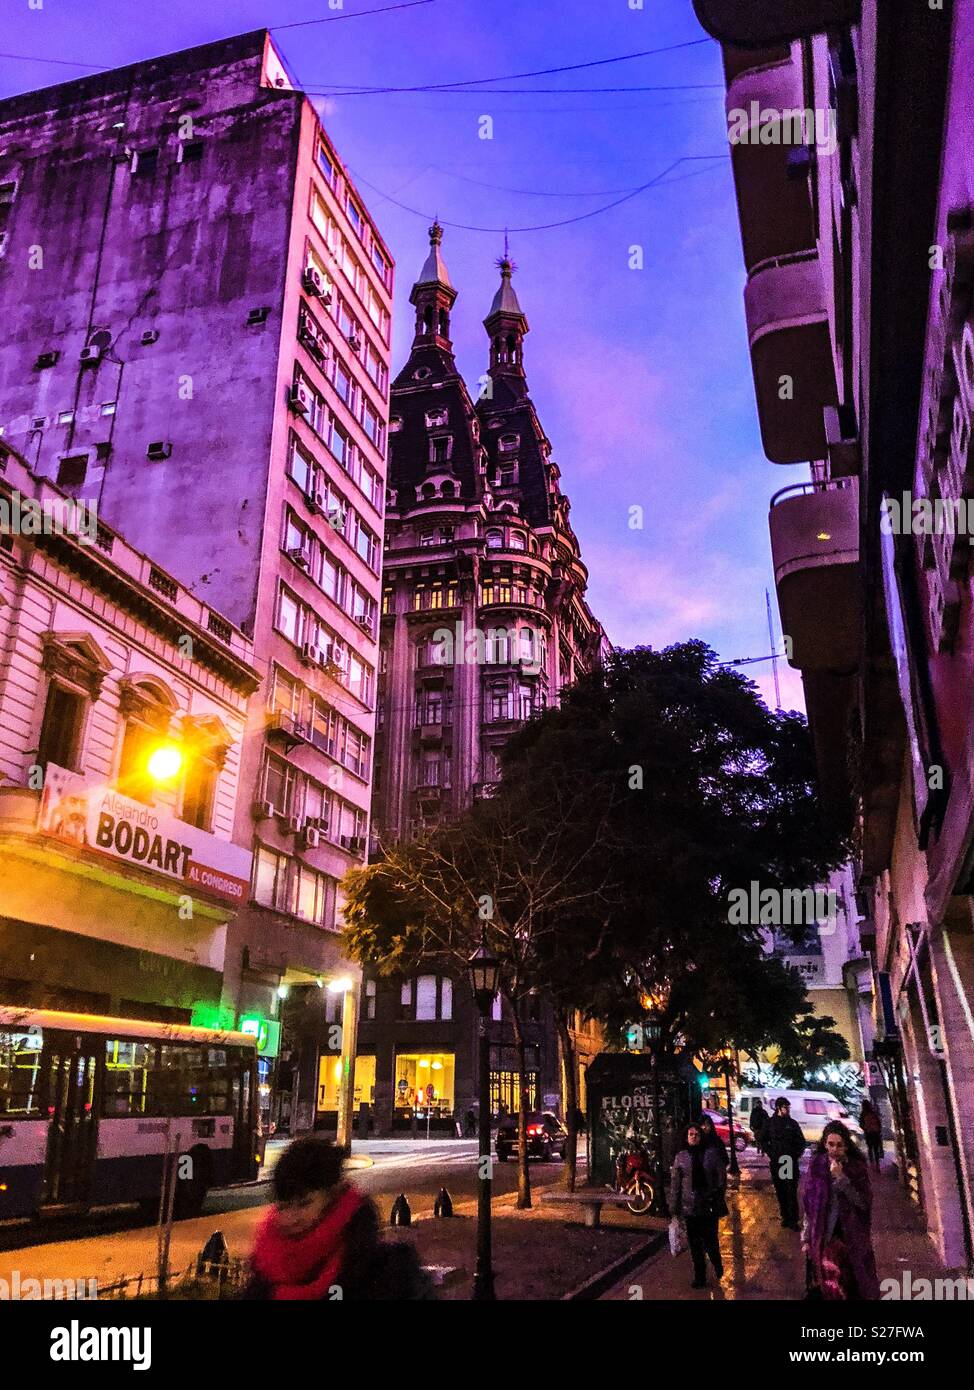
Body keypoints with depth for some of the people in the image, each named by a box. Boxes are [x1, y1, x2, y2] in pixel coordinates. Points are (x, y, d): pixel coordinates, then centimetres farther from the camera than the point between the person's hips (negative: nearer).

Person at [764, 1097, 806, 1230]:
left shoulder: (792, 1123, 5)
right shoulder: (770, 1123, 3)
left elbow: (801, 1140, 11)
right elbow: (764, 1139, 11)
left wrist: (797, 1153, 0)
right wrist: (769, 1153, 1)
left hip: (791, 1160, -1)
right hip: (776, 1161, 1)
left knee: (791, 1192, -5)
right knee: (780, 1191, 6)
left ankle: (793, 1219, 0)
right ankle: (785, 1216, 18)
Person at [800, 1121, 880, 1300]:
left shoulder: (858, 1167, -6)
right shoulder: (817, 1166, -4)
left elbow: (864, 1204, -14)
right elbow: (809, 1206, 3)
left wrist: (841, 1178, -21)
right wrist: (806, 1238, 3)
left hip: (853, 1237, 0)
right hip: (824, 1238, 0)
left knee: (856, 1288, 6)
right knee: (832, 1289, -5)